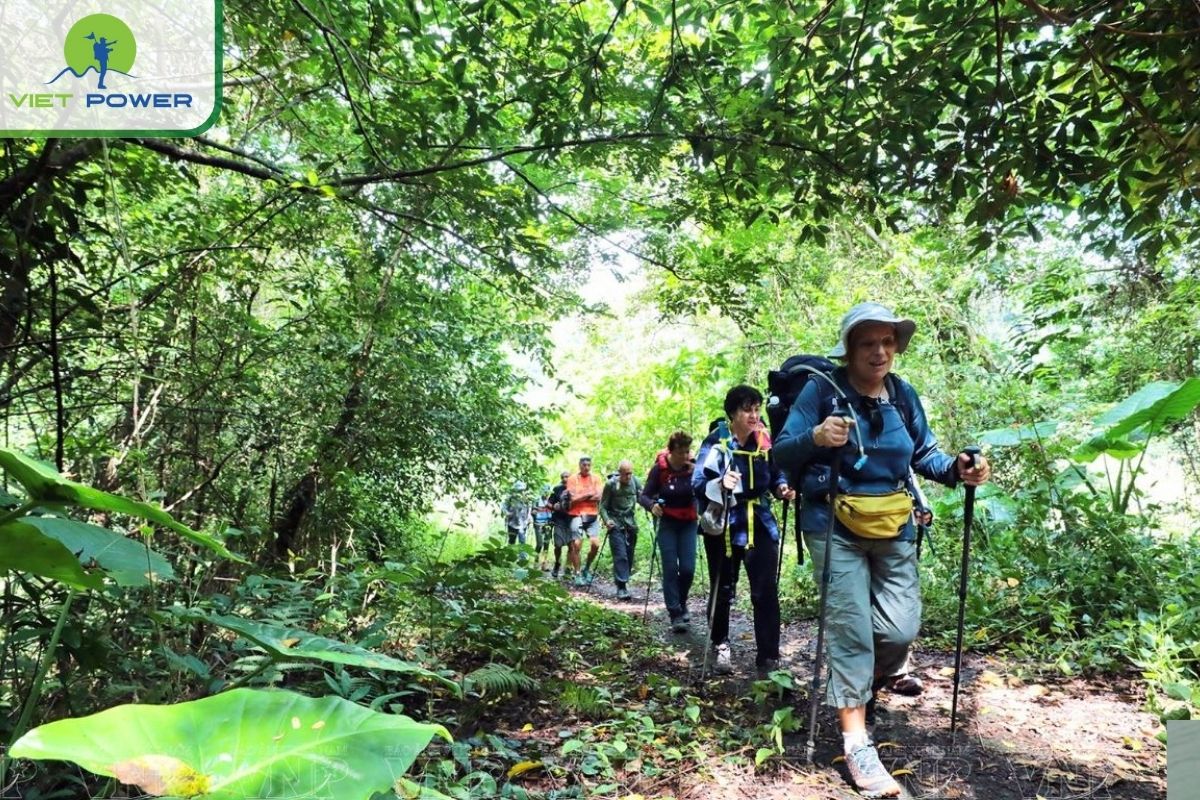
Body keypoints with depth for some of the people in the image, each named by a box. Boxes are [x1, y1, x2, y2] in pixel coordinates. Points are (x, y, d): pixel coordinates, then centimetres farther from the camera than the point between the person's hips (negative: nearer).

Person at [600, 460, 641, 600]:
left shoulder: (635, 481, 2)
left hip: (631, 525, 4)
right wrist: (606, 520, -17)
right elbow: (603, 506, -3)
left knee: (629, 557, 7)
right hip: (616, 525, -4)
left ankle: (623, 583, 19)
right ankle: (621, 587, -13)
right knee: (620, 556, -13)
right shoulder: (610, 484, -7)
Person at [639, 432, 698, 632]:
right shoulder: (659, 468, -12)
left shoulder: (693, 467, -7)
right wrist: (652, 505, -30)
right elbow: (643, 496, -12)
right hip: (666, 522, -2)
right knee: (670, 568, -7)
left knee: (688, 569, -2)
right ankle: (675, 614, 0)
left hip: (688, 523, 2)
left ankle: (681, 603, 25)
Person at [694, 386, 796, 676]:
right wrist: (720, 484, -36)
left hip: (760, 527, 2)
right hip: (724, 527, -2)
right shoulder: (717, 443, -9)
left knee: (766, 592, -5)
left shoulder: (765, 441, 0)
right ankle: (720, 645, 34)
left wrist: (783, 488, -9)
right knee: (723, 591, 12)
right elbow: (698, 484, -15)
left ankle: (768, 659, 4)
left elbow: (776, 474, 13)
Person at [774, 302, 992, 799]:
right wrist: (815, 437, -33)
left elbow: (923, 454, 13)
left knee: (900, 627, 0)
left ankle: (881, 673, 35)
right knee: (851, 626, -6)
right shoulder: (823, 390, -10)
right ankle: (857, 742, 5)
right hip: (834, 527, -4)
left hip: (893, 527, 4)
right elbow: (782, 454, -13)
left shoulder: (904, 395, 5)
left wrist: (957, 470, -8)